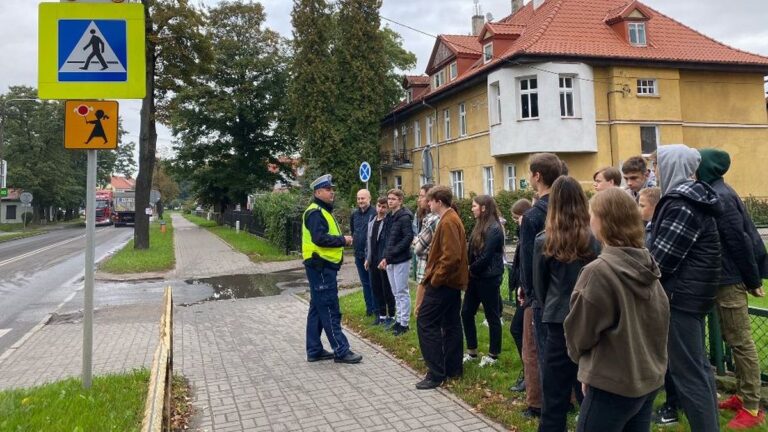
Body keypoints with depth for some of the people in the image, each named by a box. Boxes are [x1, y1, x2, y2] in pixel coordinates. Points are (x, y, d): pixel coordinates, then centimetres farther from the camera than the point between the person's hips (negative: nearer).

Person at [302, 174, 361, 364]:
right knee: (330, 310, -6)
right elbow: (319, 238, -25)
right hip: (320, 266, -11)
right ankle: (341, 351, -1)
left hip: (324, 266, 11)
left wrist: (341, 241, 2)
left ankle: (314, 350, 20)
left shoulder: (324, 211, 20)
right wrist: (343, 240, -16)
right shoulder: (315, 212, -13)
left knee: (318, 308, 13)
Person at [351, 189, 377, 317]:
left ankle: (376, 308, 12)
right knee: (365, 282, 14)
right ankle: (369, 307, 24)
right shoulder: (354, 214, 9)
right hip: (358, 253, 7)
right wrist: (353, 240, 13)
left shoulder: (375, 213, -13)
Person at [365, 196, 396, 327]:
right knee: (376, 288, 13)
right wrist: (367, 258, 13)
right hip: (373, 261, 7)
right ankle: (381, 315, 26)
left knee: (387, 289, 2)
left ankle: (391, 316, 14)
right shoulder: (372, 221, 12)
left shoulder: (389, 222, -11)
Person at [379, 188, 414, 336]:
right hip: (391, 260, 8)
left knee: (402, 292, 0)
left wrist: (390, 254, -20)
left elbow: (408, 237, -20)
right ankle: (399, 319, 23)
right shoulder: (391, 217, 12)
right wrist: (386, 257, 7)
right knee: (396, 292, 14)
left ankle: (404, 323, 8)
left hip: (401, 260, -8)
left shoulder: (404, 217, -12)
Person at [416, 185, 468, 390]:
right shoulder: (452, 219, 14)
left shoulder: (447, 222, -18)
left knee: (426, 323, -6)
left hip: (443, 282, -11)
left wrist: (435, 278, -18)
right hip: (452, 281, 11)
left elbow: (451, 256, -27)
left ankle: (436, 374, -4)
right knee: (451, 323, 14)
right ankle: (453, 368, 23)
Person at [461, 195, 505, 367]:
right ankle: (472, 351, 23)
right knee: (466, 313, 10)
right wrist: (469, 270, -2)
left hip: (489, 278, -9)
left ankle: (493, 355, 17)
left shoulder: (494, 229, -15)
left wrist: (470, 269, -9)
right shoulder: (480, 226, 12)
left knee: (492, 316, 4)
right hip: (475, 277, 9)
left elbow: (486, 256, -19)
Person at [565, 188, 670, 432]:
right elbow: (662, 318, 12)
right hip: (649, 379, 8)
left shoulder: (599, 271, -22)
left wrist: (581, 357, 10)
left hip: (613, 385, -8)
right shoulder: (648, 266, 1)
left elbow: (579, 332, -11)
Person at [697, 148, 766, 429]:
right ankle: (742, 395, 28)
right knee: (733, 340, 16)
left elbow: (740, 241, -19)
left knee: (741, 342, -2)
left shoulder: (719, 197, -19)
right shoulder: (715, 194, 10)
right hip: (724, 278, 10)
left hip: (730, 280, -10)